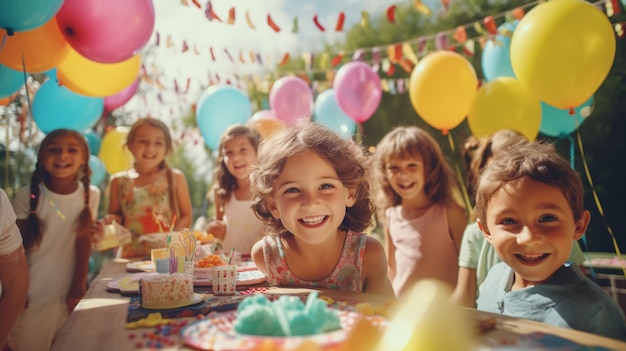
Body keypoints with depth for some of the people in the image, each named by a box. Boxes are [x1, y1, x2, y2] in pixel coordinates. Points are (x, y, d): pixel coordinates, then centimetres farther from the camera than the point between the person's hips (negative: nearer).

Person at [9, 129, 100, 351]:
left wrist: (78, 287, -5)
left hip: (68, 291, 2)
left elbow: (84, 241, -5)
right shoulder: (27, 196, -10)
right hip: (31, 292, -1)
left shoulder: (90, 194, -6)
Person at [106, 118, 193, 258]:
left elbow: (186, 217, 3)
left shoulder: (175, 178, 2)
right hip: (131, 255, 2)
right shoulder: (119, 181, 8)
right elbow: (114, 216, 17)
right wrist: (112, 220, -5)